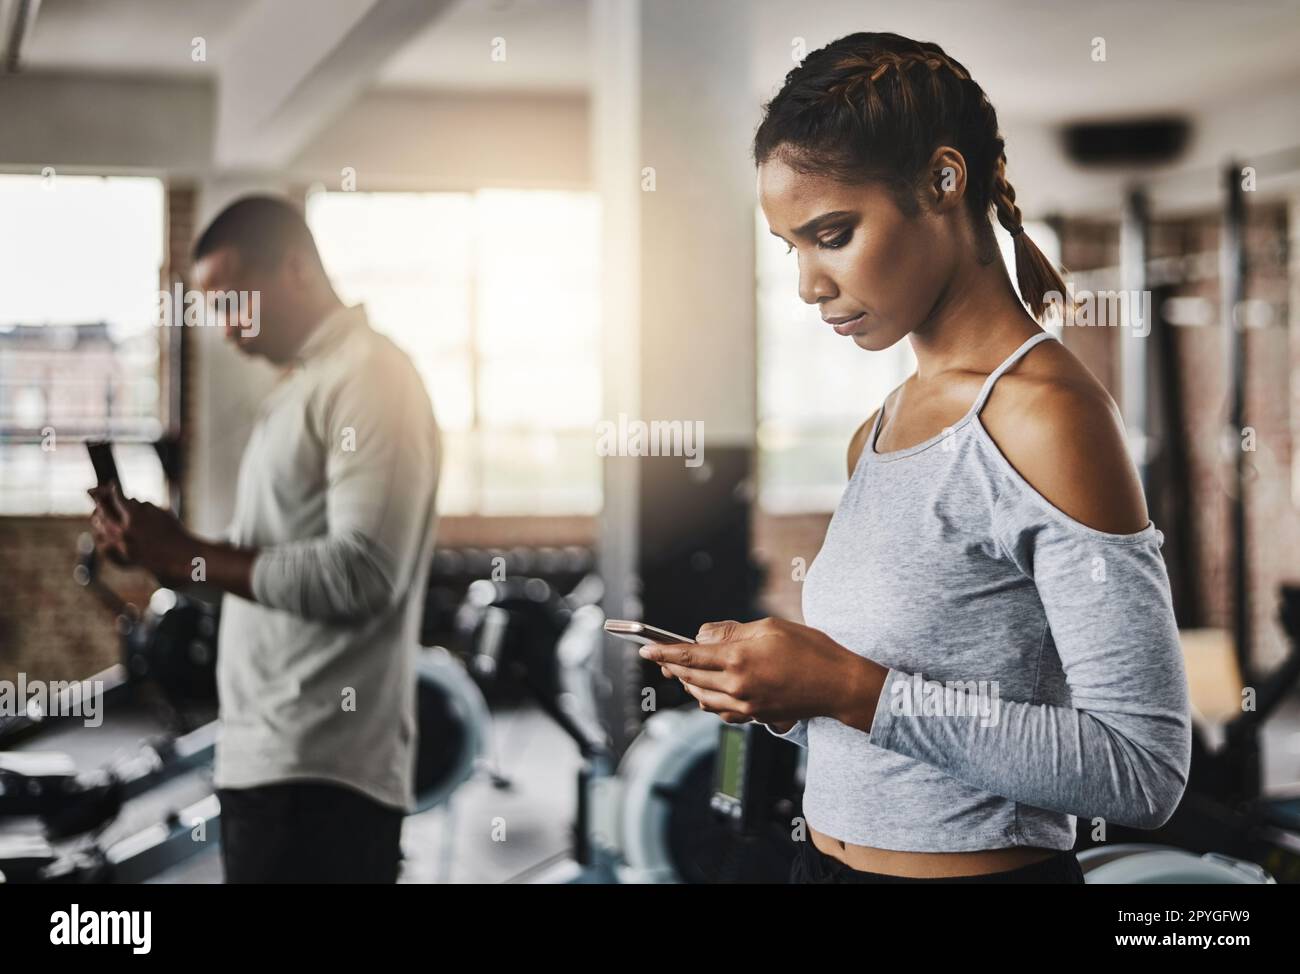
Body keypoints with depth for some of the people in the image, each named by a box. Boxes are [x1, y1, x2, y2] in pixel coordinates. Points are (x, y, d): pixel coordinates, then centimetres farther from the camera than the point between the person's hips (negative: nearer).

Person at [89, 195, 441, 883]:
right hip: (269, 757, 9)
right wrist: (162, 550, 4)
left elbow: (360, 574, -21)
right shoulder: (301, 386, 20)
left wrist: (190, 557, -14)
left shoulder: (369, 377, -10)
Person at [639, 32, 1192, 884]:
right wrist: (776, 691, -4)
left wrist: (854, 691, -22)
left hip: (981, 865, -7)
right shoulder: (878, 434, 7)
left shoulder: (1047, 415, -17)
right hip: (832, 857, 7)